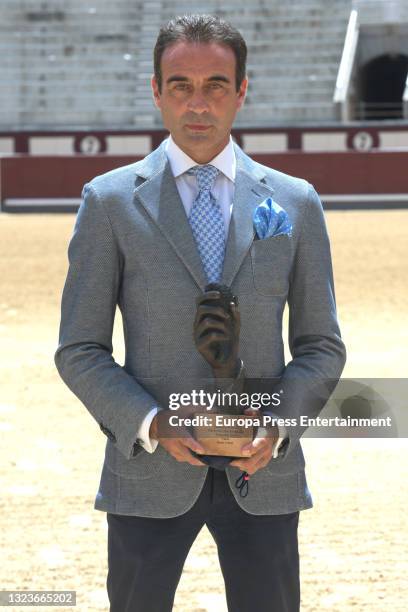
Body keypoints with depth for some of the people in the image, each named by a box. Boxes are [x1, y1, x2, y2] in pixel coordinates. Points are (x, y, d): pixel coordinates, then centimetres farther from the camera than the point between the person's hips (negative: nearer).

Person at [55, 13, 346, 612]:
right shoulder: (111, 202, 0)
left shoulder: (295, 203, 5)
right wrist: (152, 425, -14)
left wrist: (278, 427, -8)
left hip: (263, 471, 1)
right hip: (150, 469, -1)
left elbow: (321, 346, 9)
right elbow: (79, 351, 0)